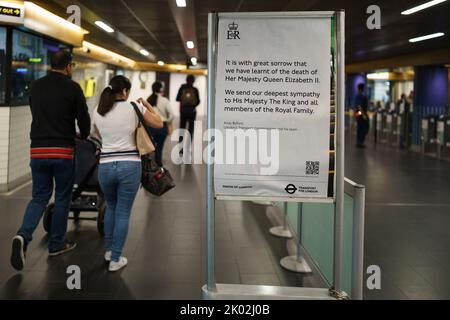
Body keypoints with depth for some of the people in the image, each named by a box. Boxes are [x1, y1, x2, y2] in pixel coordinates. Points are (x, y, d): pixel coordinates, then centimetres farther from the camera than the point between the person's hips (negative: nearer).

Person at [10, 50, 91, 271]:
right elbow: (83, 117, -3)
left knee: (39, 197, 11)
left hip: (37, 150, 4)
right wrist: (83, 135, 19)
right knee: (62, 198, 10)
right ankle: (56, 244, 19)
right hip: (62, 151, -4)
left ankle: (23, 236, -12)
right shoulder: (72, 88, -6)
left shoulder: (35, 86, 10)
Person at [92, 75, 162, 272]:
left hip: (106, 166, 3)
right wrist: (147, 105, 19)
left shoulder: (98, 112, 6)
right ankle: (115, 259, 10)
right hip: (130, 166, -3)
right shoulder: (134, 107, -2)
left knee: (111, 207, 26)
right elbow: (158, 124, 7)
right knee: (123, 213, 6)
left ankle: (109, 250, 33)